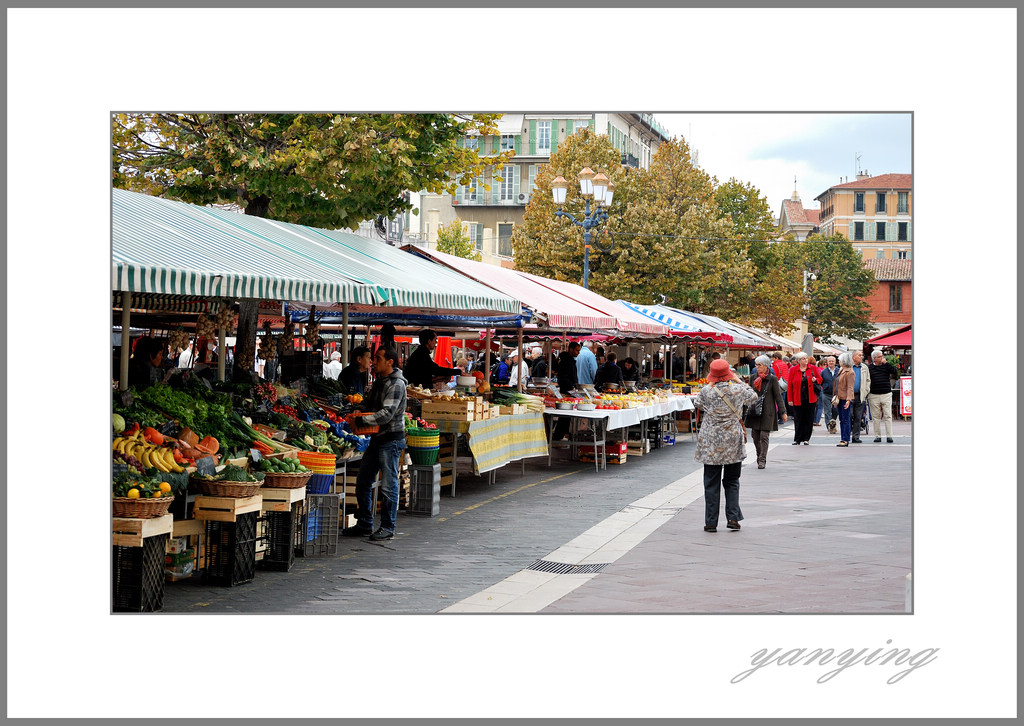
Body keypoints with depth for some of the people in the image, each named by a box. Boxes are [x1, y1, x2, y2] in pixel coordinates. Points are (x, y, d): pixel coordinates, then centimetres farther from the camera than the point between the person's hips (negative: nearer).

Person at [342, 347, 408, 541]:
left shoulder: (396, 384, -15)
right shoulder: (379, 381, 14)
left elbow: (387, 414, -23)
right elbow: (369, 402, 26)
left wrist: (362, 419, -21)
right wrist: (359, 409, 5)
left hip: (391, 439, -10)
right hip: (376, 438, 10)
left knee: (388, 486, -2)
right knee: (363, 482, 12)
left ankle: (387, 528, 6)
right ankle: (364, 525, 21)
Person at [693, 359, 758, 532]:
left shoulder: (706, 391, -11)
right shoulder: (738, 389, -7)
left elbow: (697, 404, 10)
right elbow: (753, 397, 14)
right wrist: (739, 380, 19)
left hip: (711, 443, -1)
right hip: (733, 442, 1)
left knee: (711, 483, 6)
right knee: (731, 481, 14)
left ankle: (711, 522, 6)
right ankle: (733, 518, 5)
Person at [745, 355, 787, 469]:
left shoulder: (772, 379, -4)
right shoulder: (753, 377, 7)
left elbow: (778, 396, -2)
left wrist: (783, 412, -4)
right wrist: (747, 407, 14)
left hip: (767, 412, -4)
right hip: (754, 410, 4)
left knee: (764, 436, -9)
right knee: (755, 436, 6)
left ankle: (762, 460, -4)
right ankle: (759, 457, 21)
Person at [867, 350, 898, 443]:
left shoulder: (886, 366, 6)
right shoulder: (869, 368, 4)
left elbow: (895, 372, -8)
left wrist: (886, 363, -10)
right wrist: (867, 391, 3)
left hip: (886, 394, 0)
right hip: (874, 395, 0)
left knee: (888, 416, -3)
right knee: (876, 417, 3)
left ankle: (889, 436, -1)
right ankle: (877, 436, 9)